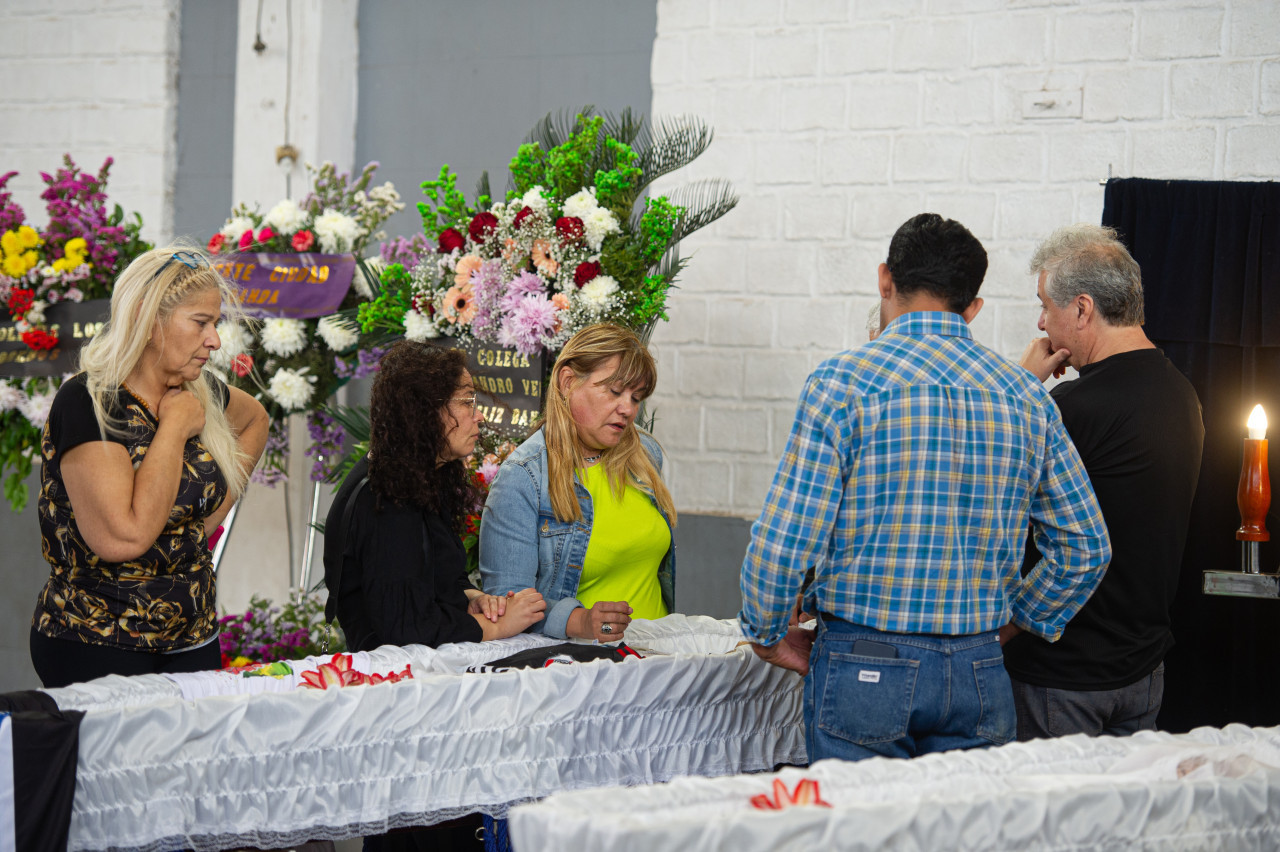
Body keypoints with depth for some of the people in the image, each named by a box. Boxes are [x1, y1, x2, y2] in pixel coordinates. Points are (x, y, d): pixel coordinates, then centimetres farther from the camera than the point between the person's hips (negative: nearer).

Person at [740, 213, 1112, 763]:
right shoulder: (1026, 394, 7)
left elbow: (784, 542, -10)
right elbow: (1086, 548, 12)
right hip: (980, 673, 4)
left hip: (863, 666, -4)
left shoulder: (843, 382, -7)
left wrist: (765, 635, 6)